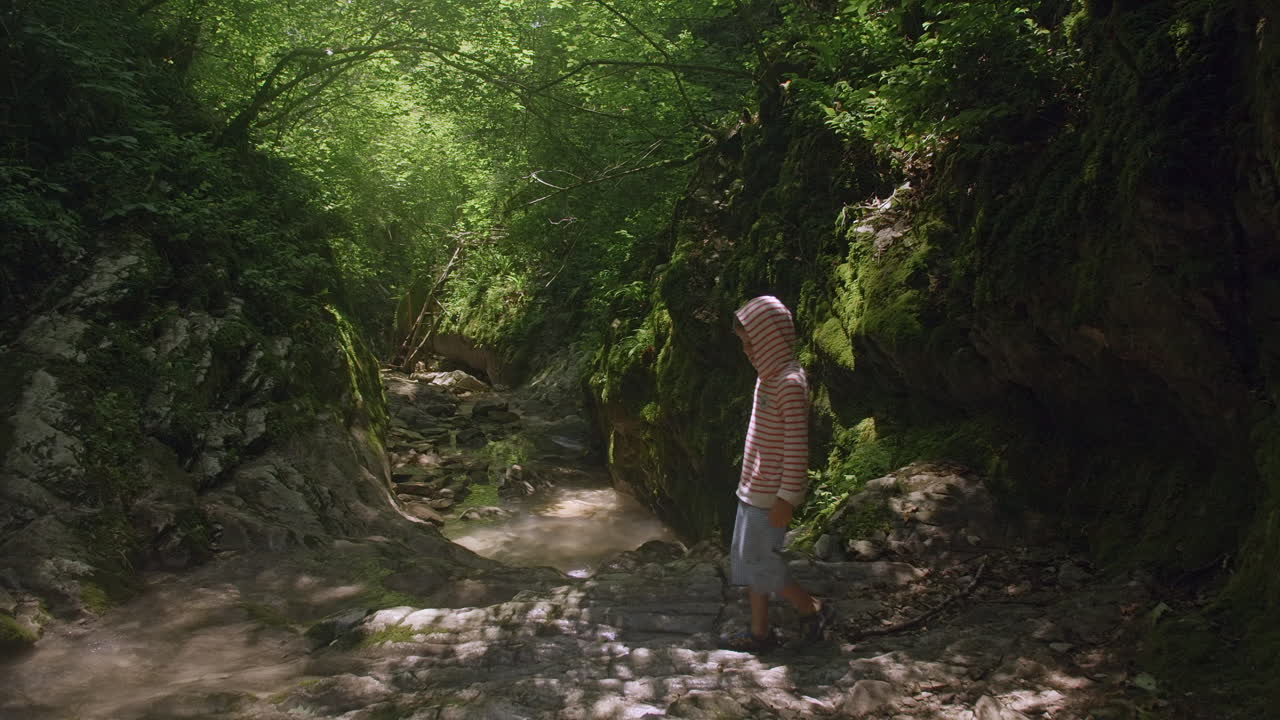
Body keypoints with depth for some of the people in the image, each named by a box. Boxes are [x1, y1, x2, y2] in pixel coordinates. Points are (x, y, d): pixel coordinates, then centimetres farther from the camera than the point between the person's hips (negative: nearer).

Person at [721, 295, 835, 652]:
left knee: (759, 562, -3)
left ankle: (813, 610, 13)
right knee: (745, 559, 14)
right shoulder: (769, 376, 9)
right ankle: (759, 632, 24)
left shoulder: (790, 383, -21)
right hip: (753, 489, 10)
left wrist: (787, 498, -21)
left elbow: (797, 448, -23)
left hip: (770, 495, -10)